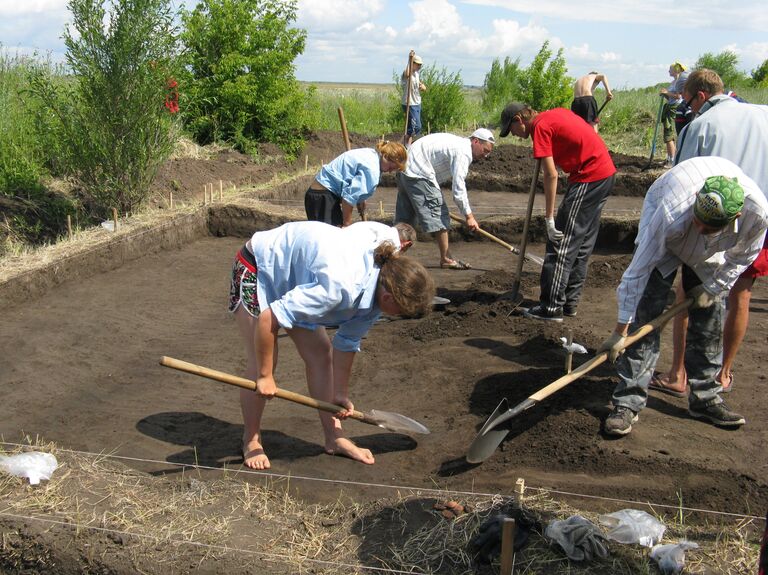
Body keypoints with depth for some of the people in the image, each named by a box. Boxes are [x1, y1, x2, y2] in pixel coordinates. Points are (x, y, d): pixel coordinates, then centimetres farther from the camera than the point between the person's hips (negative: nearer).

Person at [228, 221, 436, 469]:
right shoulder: (340, 286, -42)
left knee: (321, 354, 4)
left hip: (294, 272, 8)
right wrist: (265, 376, -26)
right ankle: (251, 441, 11)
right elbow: (268, 318, -39)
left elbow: (347, 343, 0)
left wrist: (340, 394, 7)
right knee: (261, 363, -11)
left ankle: (334, 438, 15)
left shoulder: (377, 284, -14)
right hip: (257, 266, -8)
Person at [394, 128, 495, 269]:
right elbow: (458, 188, -18)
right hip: (419, 174, -10)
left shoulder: (458, 143, 18)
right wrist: (469, 216, -14)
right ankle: (446, 259, 1)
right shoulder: (463, 152, -14)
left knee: (405, 217, 13)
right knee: (438, 215, -5)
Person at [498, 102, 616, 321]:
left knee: (562, 242, -6)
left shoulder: (540, 127, -10)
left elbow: (551, 175, -16)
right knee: (583, 242, 14)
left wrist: (549, 219, -15)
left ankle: (552, 307, -4)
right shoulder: (556, 113, 16)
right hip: (606, 172, 10)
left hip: (588, 177, -10)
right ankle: (570, 302, 22)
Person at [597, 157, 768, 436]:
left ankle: (705, 398, 18)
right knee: (646, 314, -15)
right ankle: (628, 402, -13)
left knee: (710, 316, 1)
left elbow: (743, 256, -10)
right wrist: (620, 332, -35)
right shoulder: (671, 217, -45)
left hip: (710, 254, 4)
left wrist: (713, 288, -7)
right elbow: (639, 270, -38)